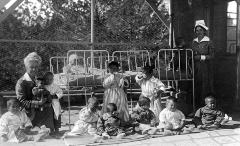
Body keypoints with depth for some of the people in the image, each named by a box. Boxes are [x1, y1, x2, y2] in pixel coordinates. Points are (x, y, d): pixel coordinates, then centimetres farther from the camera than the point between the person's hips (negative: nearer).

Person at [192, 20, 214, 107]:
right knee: (197, 85, 5)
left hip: (206, 67, -4)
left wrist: (201, 57, -14)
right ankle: (198, 104, 14)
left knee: (205, 85, -3)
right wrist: (194, 57, -2)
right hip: (196, 67, 5)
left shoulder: (208, 42, -6)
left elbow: (212, 56, -8)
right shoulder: (194, 42, 10)